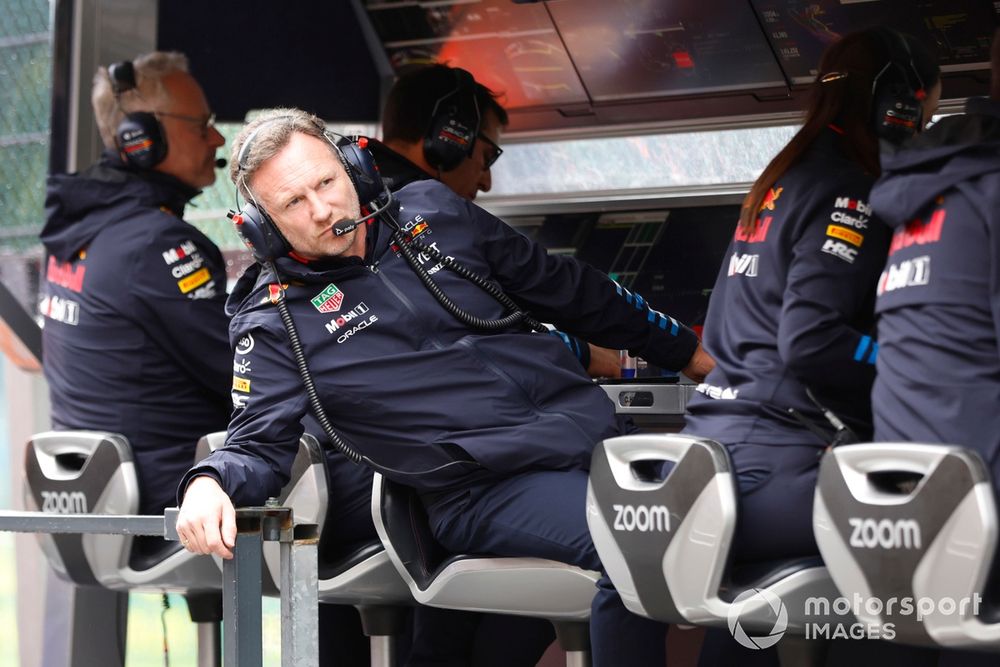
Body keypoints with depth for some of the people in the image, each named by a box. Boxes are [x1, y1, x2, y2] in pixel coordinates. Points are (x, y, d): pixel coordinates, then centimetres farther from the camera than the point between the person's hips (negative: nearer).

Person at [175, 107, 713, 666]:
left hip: (604, 432, 6)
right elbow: (260, 447, -1)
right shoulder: (275, 321, 2)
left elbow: (566, 290, 22)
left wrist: (689, 353, 29)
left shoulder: (434, 212, 13)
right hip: (491, 489, -6)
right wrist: (208, 485, -27)